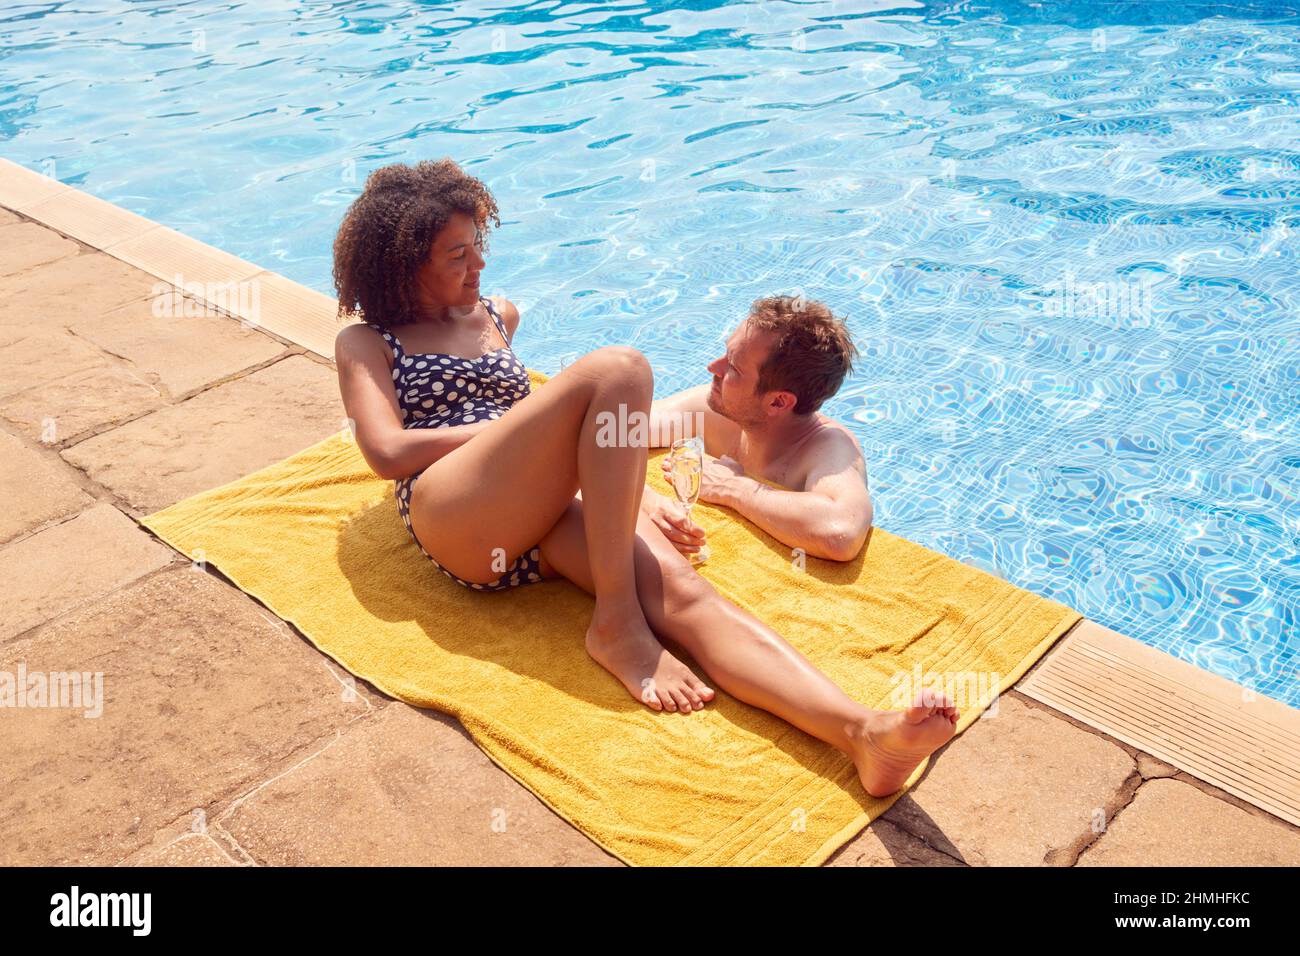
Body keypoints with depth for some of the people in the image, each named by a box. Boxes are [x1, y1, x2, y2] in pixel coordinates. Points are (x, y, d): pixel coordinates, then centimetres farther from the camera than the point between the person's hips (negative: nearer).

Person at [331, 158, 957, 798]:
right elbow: (388, 452, -1)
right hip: (455, 519, -4)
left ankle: (864, 731, -51)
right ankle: (616, 624, -28)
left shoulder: (498, 316, 31)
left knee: (676, 585, -28)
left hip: (547, 515, 4)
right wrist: (508, 425, 0)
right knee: (617, 369, -27)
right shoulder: (365, 343, 17)